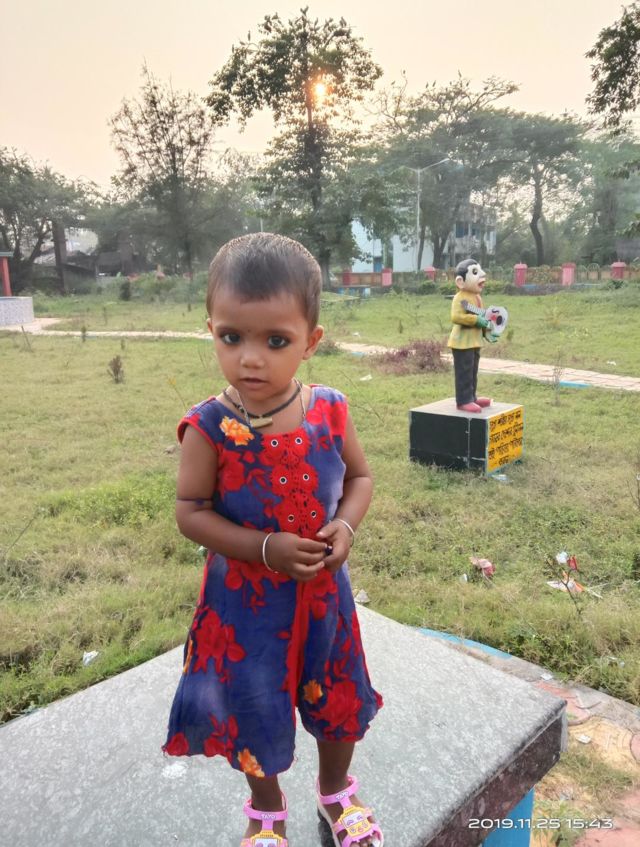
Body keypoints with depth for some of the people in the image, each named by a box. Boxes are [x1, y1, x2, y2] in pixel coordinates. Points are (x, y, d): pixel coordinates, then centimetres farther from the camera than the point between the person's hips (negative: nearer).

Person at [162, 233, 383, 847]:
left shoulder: (329, 410, -13)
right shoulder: (209, 426, -21)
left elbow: (358, 476, 2)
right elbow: (191, 512, -14)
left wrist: (346, 526, -17)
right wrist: (266, 548, -25)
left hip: (323, 588, 3)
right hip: (246, 596, -2)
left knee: (336, 697, 22)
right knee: (255, 707, 18)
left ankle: (336, 791, 55)